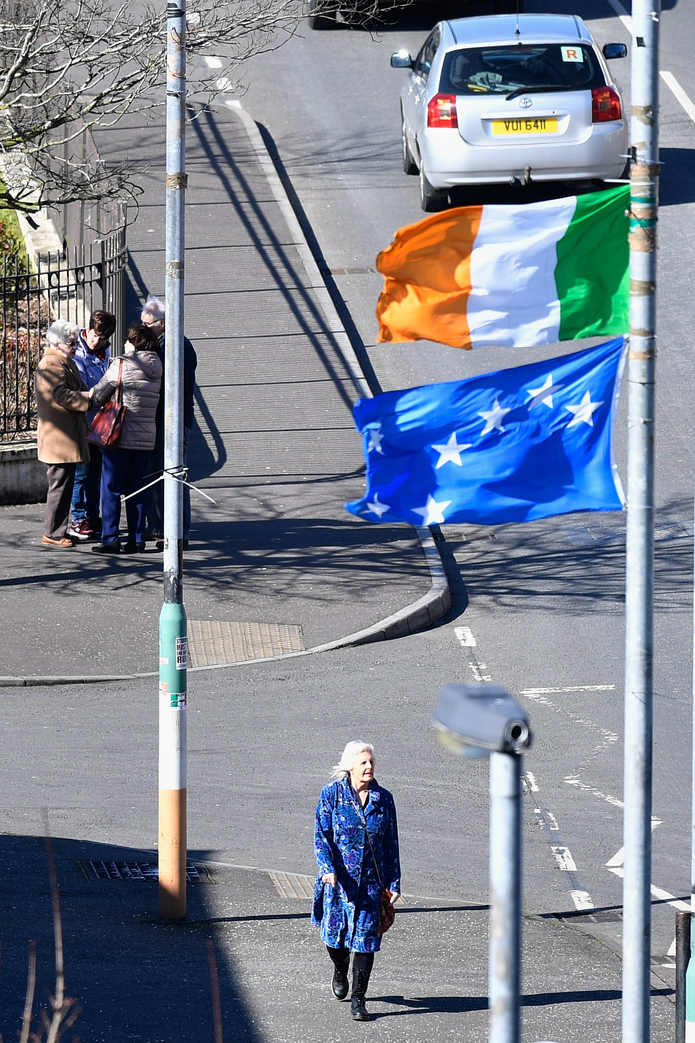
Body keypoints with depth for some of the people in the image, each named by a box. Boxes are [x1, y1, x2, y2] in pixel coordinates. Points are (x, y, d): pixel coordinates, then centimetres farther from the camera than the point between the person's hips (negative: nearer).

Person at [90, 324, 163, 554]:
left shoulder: (121, 365, -10)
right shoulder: (156, 369, 7)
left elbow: (99, 394, -4)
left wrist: (93, 398, 20)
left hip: (120, 437, -6)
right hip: (145, 438, 6)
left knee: (111, 489, 0)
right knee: (138, 491, 10)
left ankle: (110, 539, -2)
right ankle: (137, 539, 10)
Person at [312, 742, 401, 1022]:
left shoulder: (383, 799, 2)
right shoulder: (332, 794, -4)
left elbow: (391, 844, 7)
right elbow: (321, 835, -7)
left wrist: (394, 883, 5)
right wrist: (327, 868, -23)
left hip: (371, 881, 1)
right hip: (338, 879, -1)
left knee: (365, 936, -5)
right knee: (334, 932, 8)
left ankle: (358, 999, 2)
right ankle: (340, 970, 43)